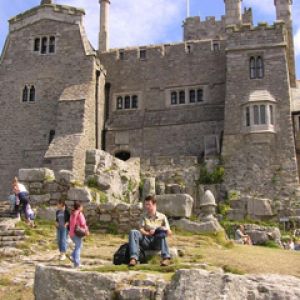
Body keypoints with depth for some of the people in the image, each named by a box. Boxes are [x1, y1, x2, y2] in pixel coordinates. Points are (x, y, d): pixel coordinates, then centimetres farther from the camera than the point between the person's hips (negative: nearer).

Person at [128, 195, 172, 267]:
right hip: (146, 242, 2)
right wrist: (147, 233, -20)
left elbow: (169, 233, 3)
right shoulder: (144, 217, 15)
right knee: (133, 232, -24)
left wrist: (156, 230, -16)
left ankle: (166, 257, -41)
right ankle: (134, 258, -38)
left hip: (157, 243, -1)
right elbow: (141, 230, 2)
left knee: (162, 231, -32)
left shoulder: (162, 217, 10)